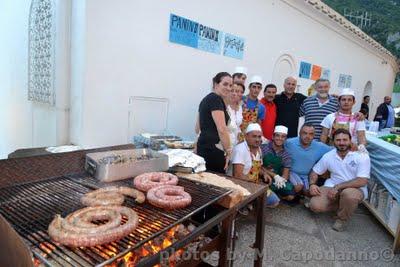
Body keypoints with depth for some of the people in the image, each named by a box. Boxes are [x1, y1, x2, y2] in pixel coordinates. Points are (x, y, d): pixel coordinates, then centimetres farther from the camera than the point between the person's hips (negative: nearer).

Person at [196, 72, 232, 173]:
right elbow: (222, 129, -18)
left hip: (203, 146, 9)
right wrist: (228, 150, -10)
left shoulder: (206, 99, 17)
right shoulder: (216, 99, -10)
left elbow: (198, 128, 22)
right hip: (213, 149, -9)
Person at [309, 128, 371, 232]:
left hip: (355, 189, -3)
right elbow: (315, 172, 10)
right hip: (332, 187, 3)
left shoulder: (362, 156, -12)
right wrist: (312, 184, -12)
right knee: (315, 205, -20)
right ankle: (343, 206, 10)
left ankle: (342, 219, -7)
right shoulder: (328, 156, 0)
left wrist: (338, 187, -23)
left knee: (348, 194, -40)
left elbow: (362, 181, -19)